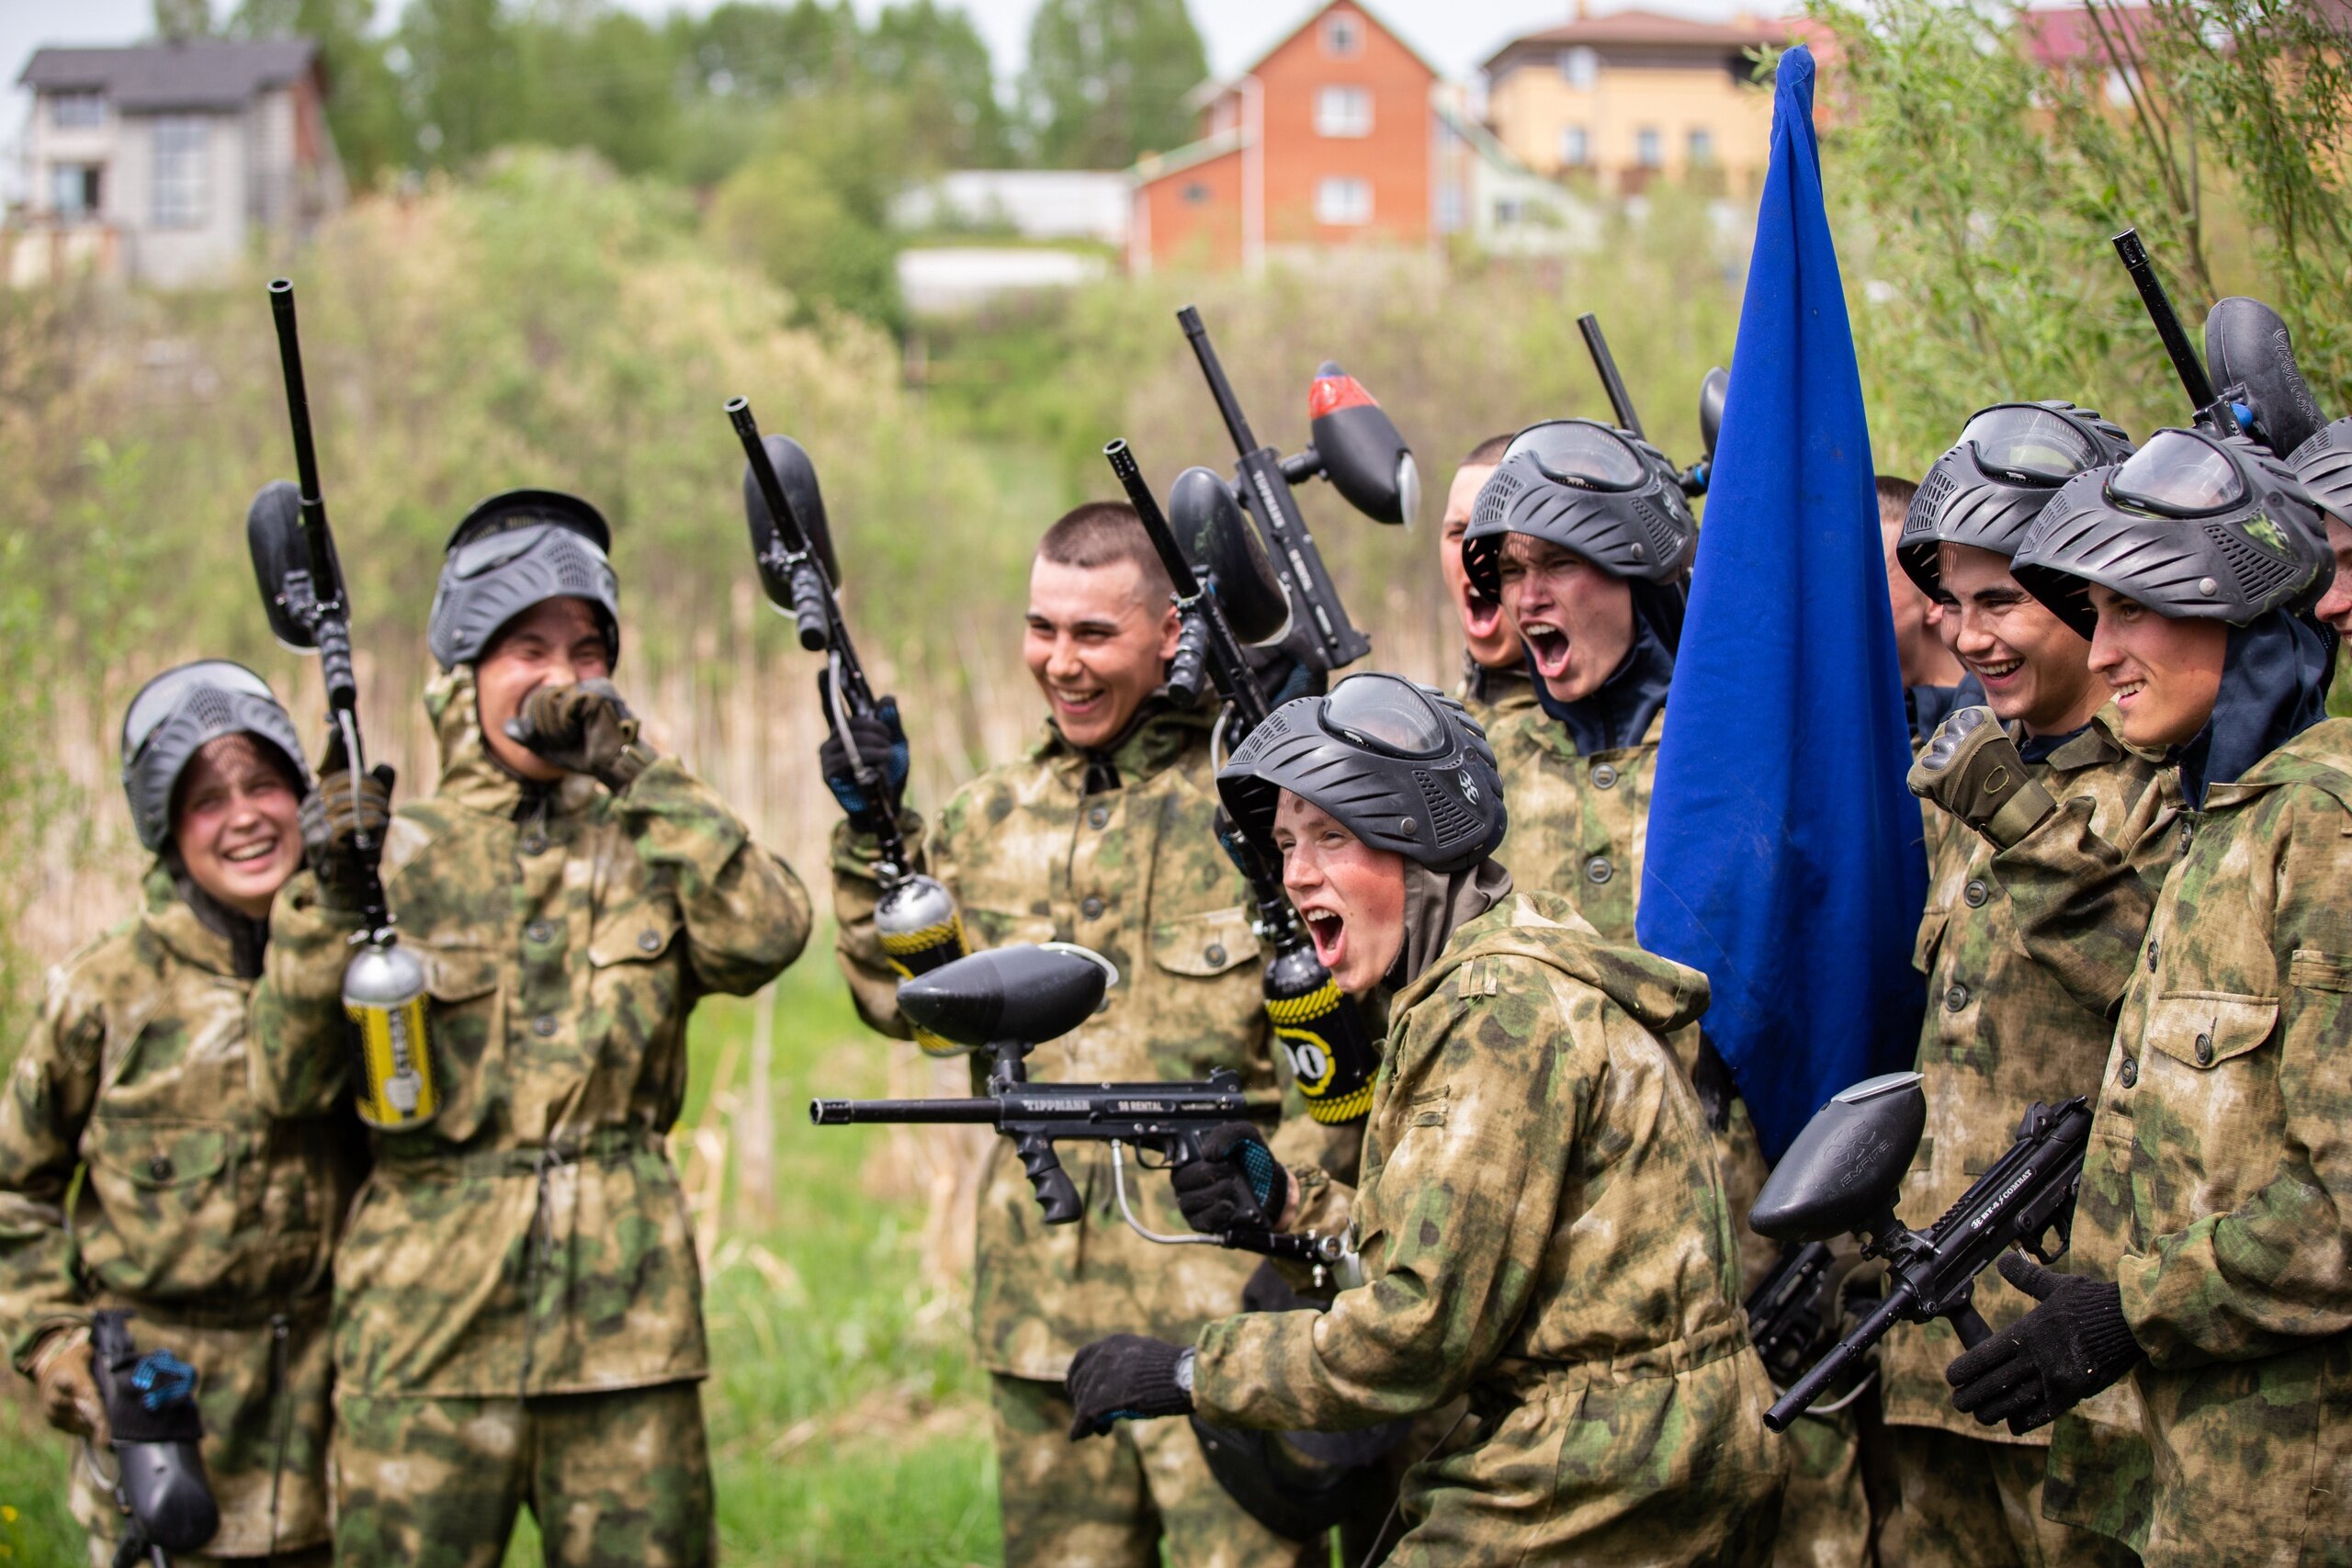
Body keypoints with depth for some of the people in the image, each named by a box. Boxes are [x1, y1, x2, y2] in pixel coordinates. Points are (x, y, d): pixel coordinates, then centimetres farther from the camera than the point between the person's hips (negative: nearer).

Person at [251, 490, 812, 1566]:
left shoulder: (645, 844, 10)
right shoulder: (396, 852, 5)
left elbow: (766, 933, -10)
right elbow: (295, 1081, -1)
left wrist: (632, 772, -10)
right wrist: (324, 893, -13)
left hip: (625, 1315, 1)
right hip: (428, 1316, -1)